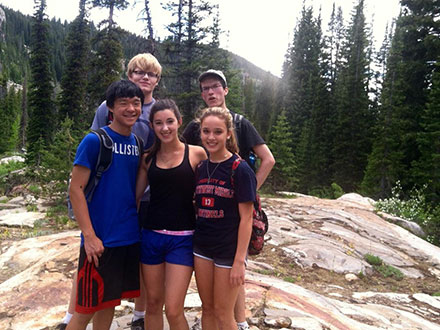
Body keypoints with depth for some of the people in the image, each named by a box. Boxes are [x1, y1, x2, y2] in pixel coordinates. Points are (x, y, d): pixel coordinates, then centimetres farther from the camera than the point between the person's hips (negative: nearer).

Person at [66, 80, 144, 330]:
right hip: (101, 240, -5)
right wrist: (89, 235, -16)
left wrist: (139, 223, 10)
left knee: (110, 302, 18)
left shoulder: (138, 143, 7)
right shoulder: (95, 141, -11)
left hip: (130, 238, 6)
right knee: (88, 308, 6)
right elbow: (76, 189, -12)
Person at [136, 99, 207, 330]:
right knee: (153, 304, 15)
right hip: (151, 235, 3)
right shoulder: (148, 158, 5)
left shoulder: (196, 153, -3)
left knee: (173, 311, -3)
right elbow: (135, 195, 10)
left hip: (182, 239, -3)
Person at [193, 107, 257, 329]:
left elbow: (246, 218, -14)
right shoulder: (200, 168, 3)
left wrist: (239, 261, -15)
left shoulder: (240, 169, -14)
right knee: (207, 308, 17)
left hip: (228, 250, -5)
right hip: (202, 247, 5)